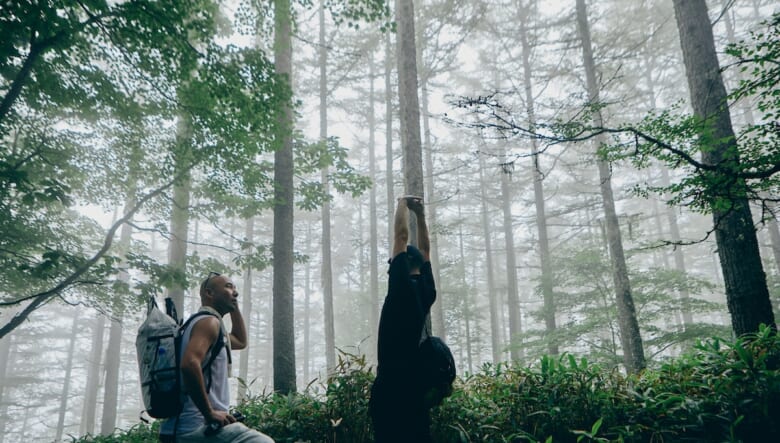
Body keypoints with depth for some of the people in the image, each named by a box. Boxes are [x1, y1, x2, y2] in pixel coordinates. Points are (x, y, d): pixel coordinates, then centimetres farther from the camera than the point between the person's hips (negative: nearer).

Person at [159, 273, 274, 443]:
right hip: (199, 426, -11)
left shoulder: (202, 324, 21)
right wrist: (210, 413, -22)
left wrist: (235, 308, 27)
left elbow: (240, 342, 37)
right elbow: (189, 364, -28)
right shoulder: (209, 322, -10)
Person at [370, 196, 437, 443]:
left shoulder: (403, 286, -9)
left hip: (393, 384, -8)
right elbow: (425, 250, 21)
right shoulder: (426, 290, 10)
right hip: (414, 381, 8)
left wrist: (403, 205, 7)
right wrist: (420, 214, 23)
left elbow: (401, 235, -7)